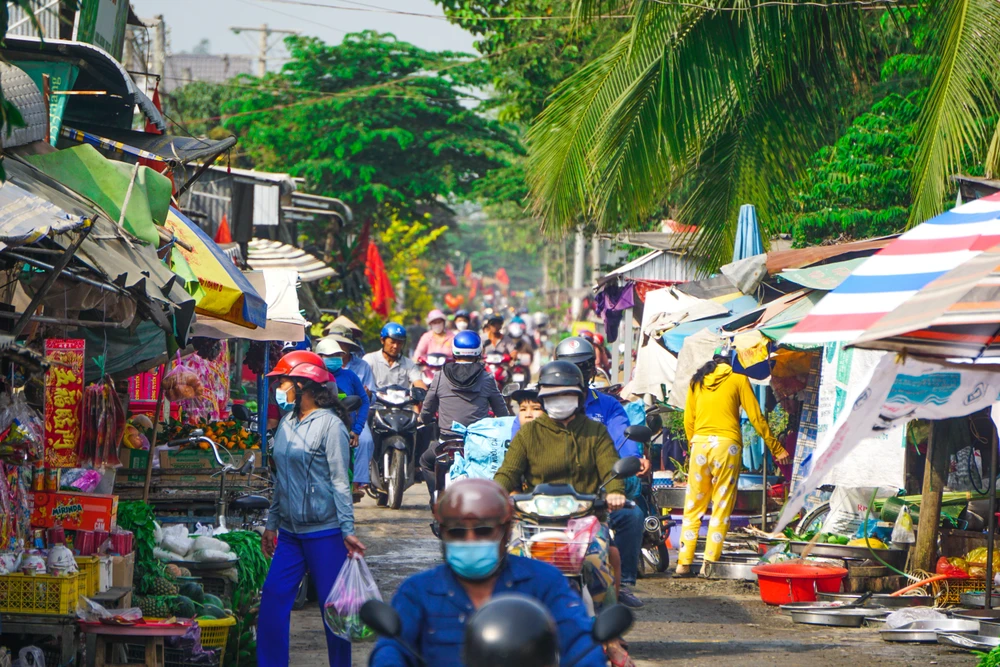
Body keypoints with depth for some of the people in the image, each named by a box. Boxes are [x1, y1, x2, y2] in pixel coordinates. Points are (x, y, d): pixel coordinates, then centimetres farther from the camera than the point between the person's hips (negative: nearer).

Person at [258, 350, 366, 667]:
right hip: (290, 533, 7)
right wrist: (271, 524, 18)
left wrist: (348, 531, -14)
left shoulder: (329, 424, -9)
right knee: (272, 600, -2)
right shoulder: (287, 422, 12)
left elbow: (340, 482, -11)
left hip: (325, 531, -7)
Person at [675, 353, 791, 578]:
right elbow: (756, 417, 5)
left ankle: (684, 563, 4)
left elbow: (688, 420, 14)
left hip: (700, 443, 3)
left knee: (693, 507, 7)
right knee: (722, 506, 0)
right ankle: (710, 563, -4)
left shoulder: (697, 381, 17)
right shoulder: (738, 379, 8)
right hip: (727, 444, -3)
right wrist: (776, 449, 10)